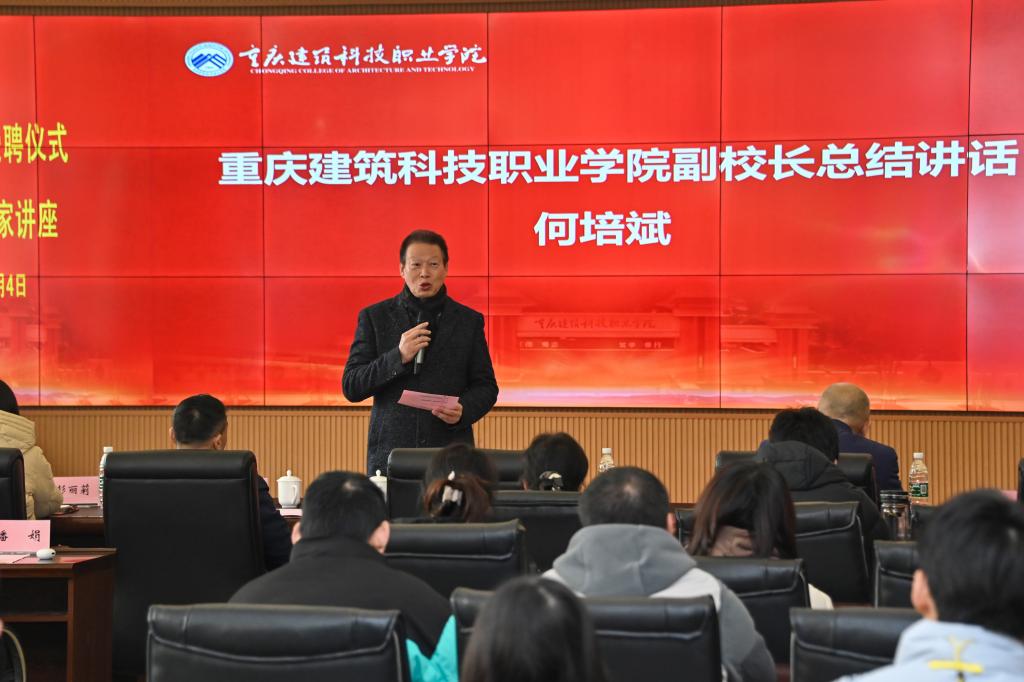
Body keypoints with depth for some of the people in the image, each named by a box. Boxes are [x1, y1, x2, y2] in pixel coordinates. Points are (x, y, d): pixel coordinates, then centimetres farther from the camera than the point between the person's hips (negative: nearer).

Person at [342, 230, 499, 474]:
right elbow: (351, 387, 0)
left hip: (451, 455, 0)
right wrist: (398, 357, -12)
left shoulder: (468, 321, 8)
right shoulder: (374, 317, 6)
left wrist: (464, 411, -10)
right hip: (390, 454, 0)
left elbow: (485, 387, 11)